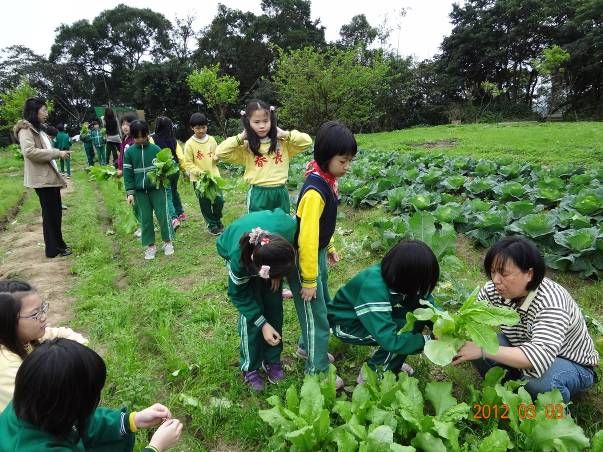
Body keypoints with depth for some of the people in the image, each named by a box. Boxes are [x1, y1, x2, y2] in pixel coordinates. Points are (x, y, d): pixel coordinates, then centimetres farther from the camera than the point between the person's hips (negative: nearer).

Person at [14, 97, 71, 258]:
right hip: (41, 178, -9)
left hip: (50, 176, 9)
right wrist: (57, 153, -21)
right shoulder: (25, 129, -10)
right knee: (50, 213, -3)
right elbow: (29, 151, -23)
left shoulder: (37, 129, 19)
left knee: (55, 211, 14)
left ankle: (58, 244, 25)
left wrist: (59, 153, 12)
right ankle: (53, 249, 6)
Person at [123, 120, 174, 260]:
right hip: (140, 191, 2)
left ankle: (167, 242, 19)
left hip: (157, 188, -1)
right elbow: (127, 173, 0)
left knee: (163, 215, 2)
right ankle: (150, 246, 20)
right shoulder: (129, 152, -1)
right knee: (145, 219, 8)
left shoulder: (156, 149, -5)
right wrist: (130, 192, -5)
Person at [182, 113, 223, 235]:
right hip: (198, 179, -2)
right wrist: (199, 172, -20)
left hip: (214, 175, 3)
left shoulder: (211, 139, 2)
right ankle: (212, 225, 23)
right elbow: (188, 163, -6)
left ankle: (217, 221, 29)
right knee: (205, 204, 6)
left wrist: (217, 156, -10)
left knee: (219, 201, 2)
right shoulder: (189, 144, -8)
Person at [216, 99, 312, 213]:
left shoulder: (282, 143, 2)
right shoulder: (245, 147, -3)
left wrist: (285, 134, -6)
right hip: (258, 195, -2)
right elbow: (220, 152, -10)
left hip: (281, 193, 2)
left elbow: (307, 141, -1)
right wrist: (240, 138, -10)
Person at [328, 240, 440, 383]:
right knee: (402, 335, -26)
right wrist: (428, 340, -27)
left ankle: (391, 363, 11)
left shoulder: (395, 276, -19)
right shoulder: (373, 288, -39)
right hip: (346, 324, -7)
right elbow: (390, 340, -39)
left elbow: (428, 302, -6)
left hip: (375, 314, 7)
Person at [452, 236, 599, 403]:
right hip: (521, 358, 5)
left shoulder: (551, 304, -34)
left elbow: (540, 357, -47)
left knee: (540, 378, -38)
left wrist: (483, 350, -52)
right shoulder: (493, 290, -16)